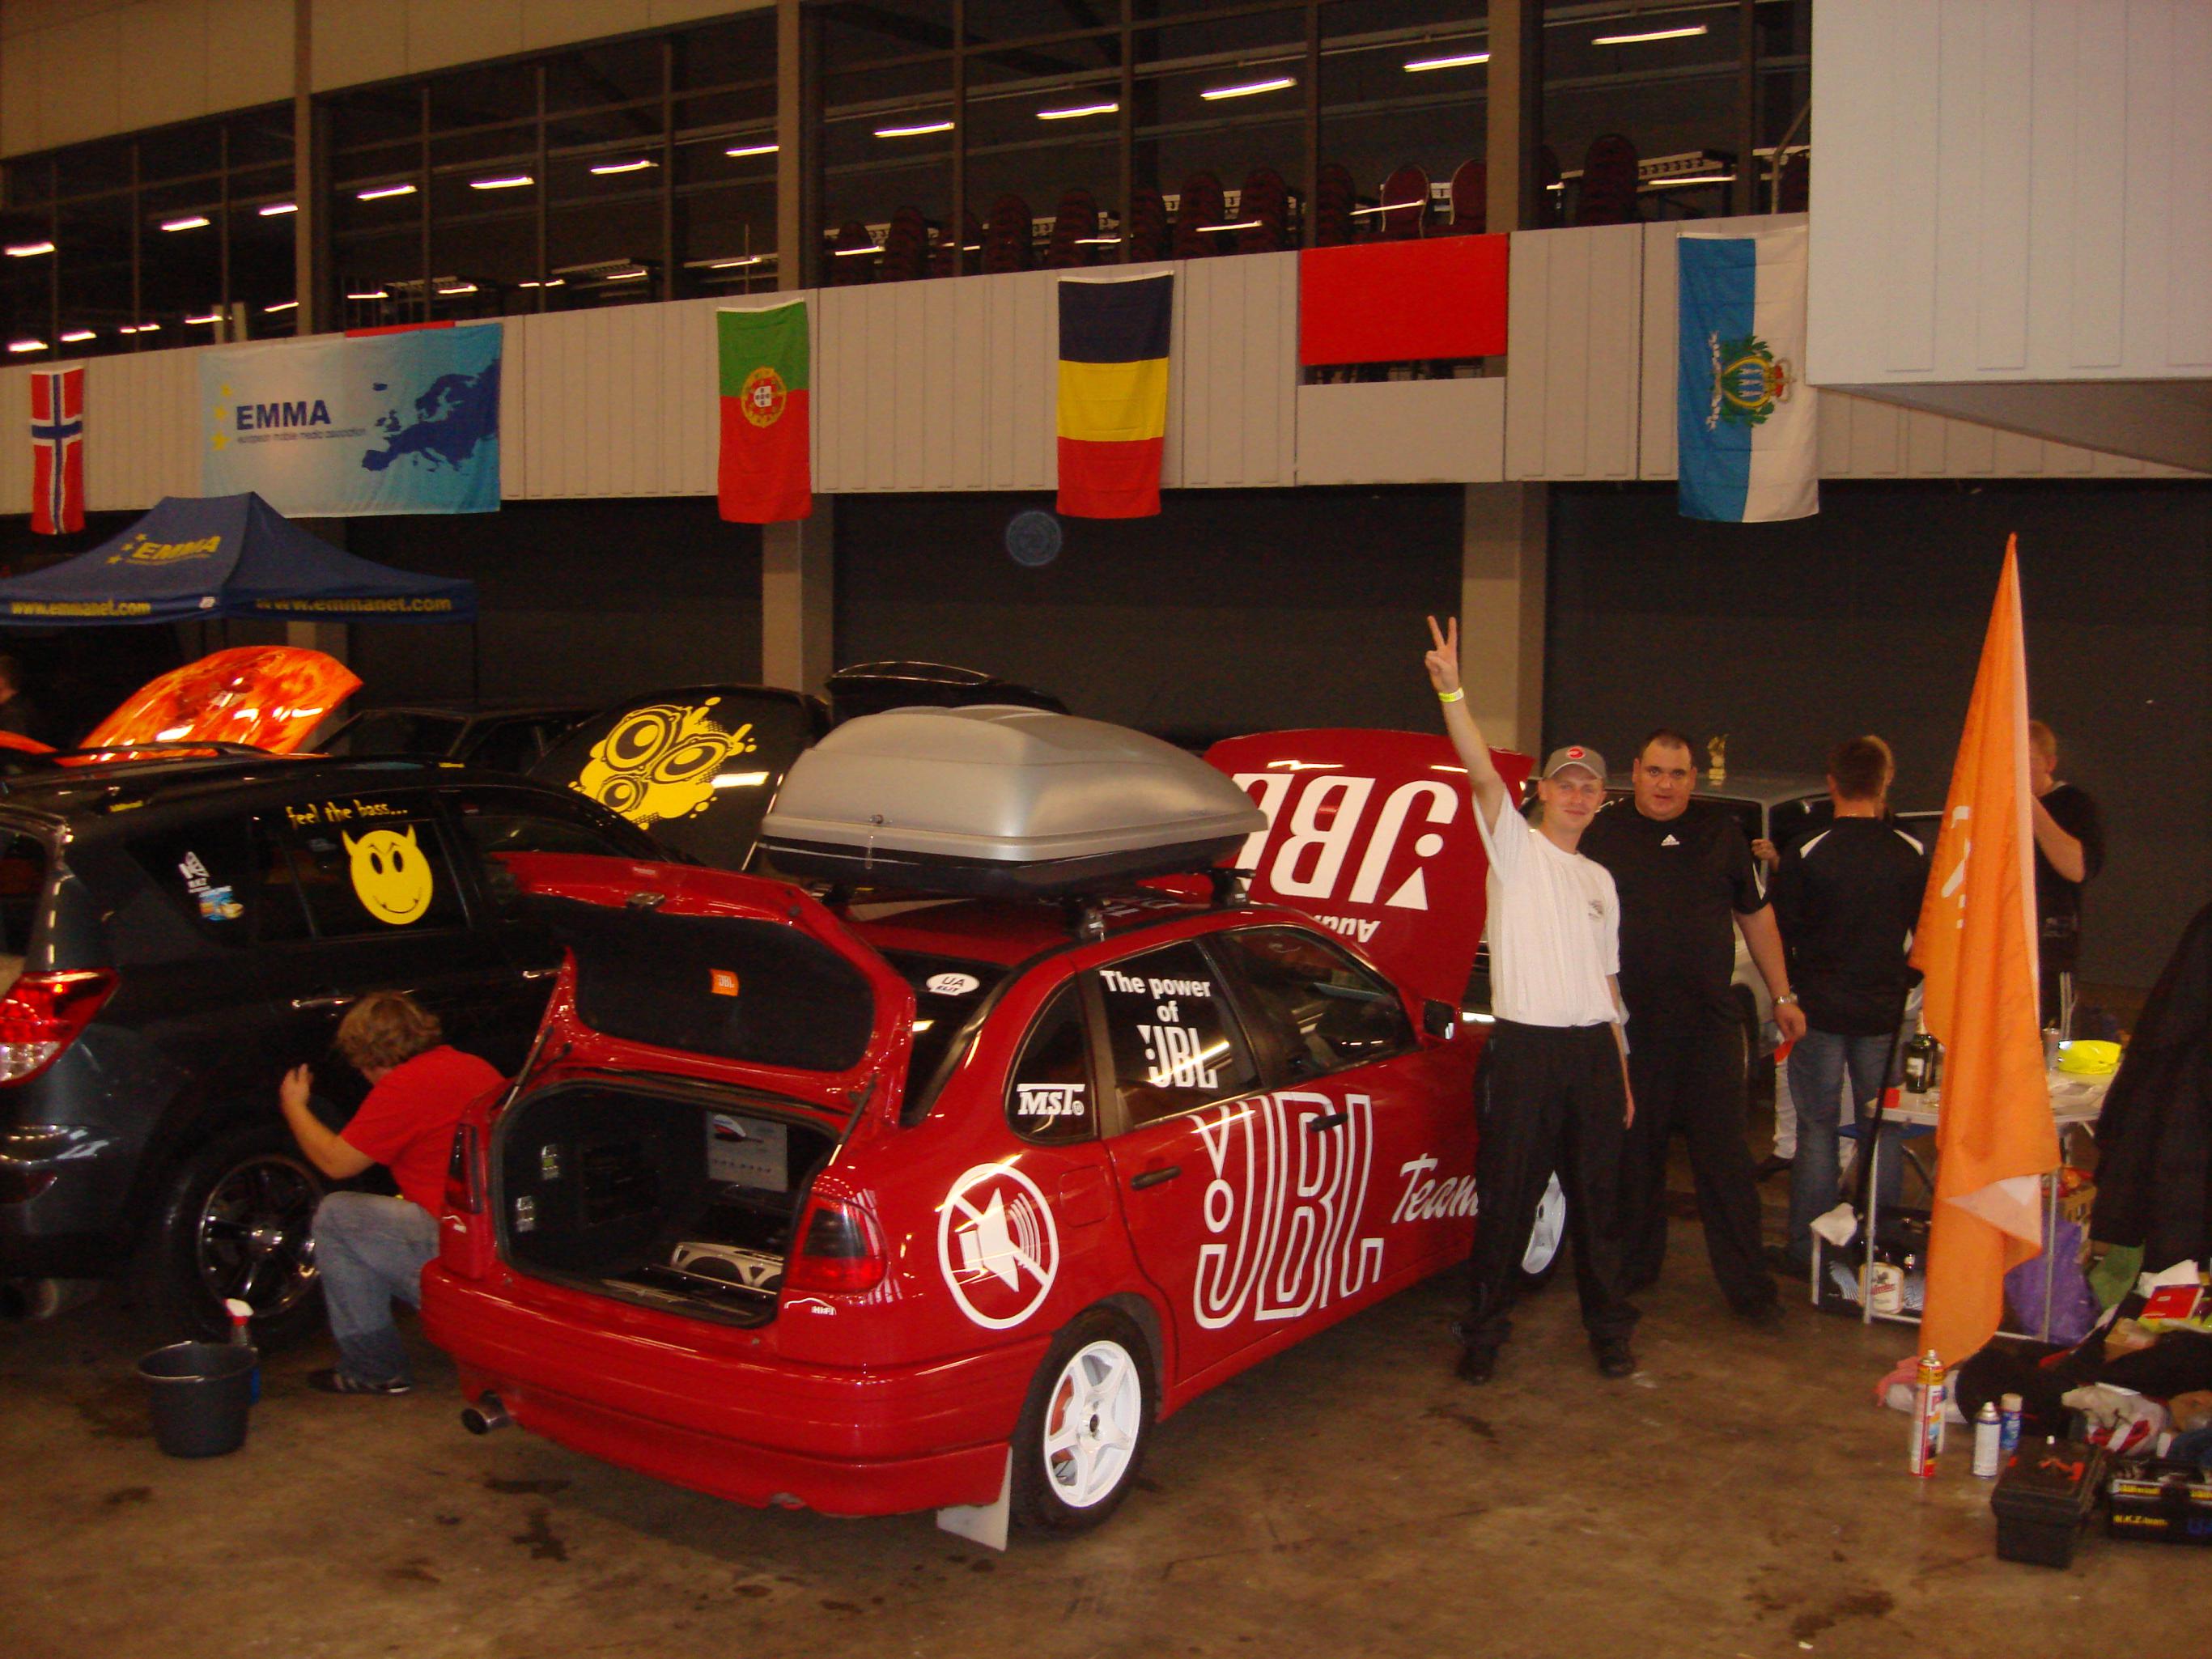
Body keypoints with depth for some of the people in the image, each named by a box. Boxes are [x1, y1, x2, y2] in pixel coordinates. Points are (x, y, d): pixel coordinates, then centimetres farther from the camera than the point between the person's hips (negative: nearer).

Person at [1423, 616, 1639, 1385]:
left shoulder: (1599, 881, 19)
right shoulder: (1515, 845, 2)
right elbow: (1483, 773, -17)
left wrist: (1623, 1075, 17)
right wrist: (1451, 694, -32)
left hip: (1592, 1052, 5)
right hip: (1525, 1050, -5)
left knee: (1598, 1198, 11)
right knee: (1506, 1198, -1)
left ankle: (1609, 1327, 24)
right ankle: (1485, 1330, 11)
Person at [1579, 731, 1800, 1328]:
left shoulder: (1721, 833, 9)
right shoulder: (1603, 832, 2)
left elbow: (1756, 916, 17)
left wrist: (1782, 997, 15)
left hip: (1710, 1022, 1)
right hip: (1629, 1022, -1)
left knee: (1727, 1157, 2)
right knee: (1634, 1152, 9)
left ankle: (1749, 1285, 9)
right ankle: (1634, 1268, 24)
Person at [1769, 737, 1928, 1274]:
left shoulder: (1806, 854, -11)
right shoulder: (1913, 855, -4)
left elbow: (1781, 933, -4)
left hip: (1820, 1011, -2)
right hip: (1885, 1013, 2)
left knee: (1817, 1129, 6)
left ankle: (1807, 1247, 9)